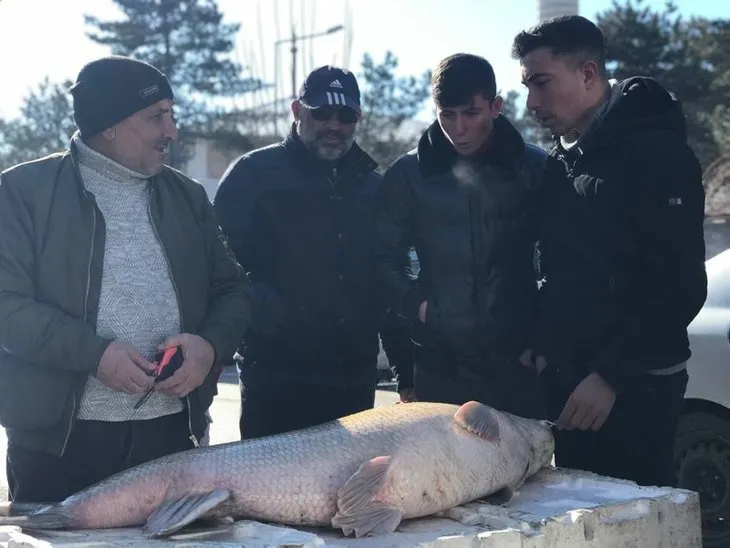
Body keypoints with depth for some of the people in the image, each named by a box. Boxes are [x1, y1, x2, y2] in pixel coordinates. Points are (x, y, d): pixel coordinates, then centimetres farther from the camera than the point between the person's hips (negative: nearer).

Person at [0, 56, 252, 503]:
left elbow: (232, 289, 14)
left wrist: (211, 344, -7)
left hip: (171, 430, 4)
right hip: (58, 437, -3)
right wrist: (94, 353, -20)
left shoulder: (188, 197, 12)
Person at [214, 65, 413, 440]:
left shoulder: (374, 188, 15)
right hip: (275, 383, -5)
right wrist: (266, 315, -20)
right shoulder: (254, 174, 0)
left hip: (355, 382, 5)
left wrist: (406, 368, 13)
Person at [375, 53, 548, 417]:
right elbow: (383, 256, 6)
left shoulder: (534, 169, 0)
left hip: (518, 363, 0)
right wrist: (415, 303, -8)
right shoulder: (408, 175, 2)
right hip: (439, 365, 0)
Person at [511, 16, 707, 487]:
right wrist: (544, 348, 9)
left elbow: (682, 287, -19)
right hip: (568, 379, 8)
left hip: (631, 388, -8)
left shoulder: (656, 153, -13)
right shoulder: (568, 160, 12)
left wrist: (611, 376, -21)